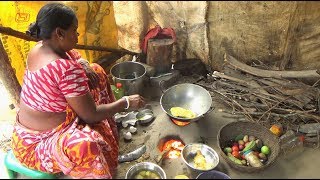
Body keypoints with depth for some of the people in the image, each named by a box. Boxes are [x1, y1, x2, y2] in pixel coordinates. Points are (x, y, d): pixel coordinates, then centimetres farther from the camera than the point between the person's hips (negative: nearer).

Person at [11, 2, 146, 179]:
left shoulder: (39, 48, -4)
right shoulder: (66, 69, -32)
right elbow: (91, 115, -24)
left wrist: (81, 67, -13)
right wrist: (126, 103, -12)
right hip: (38, 143, -9)